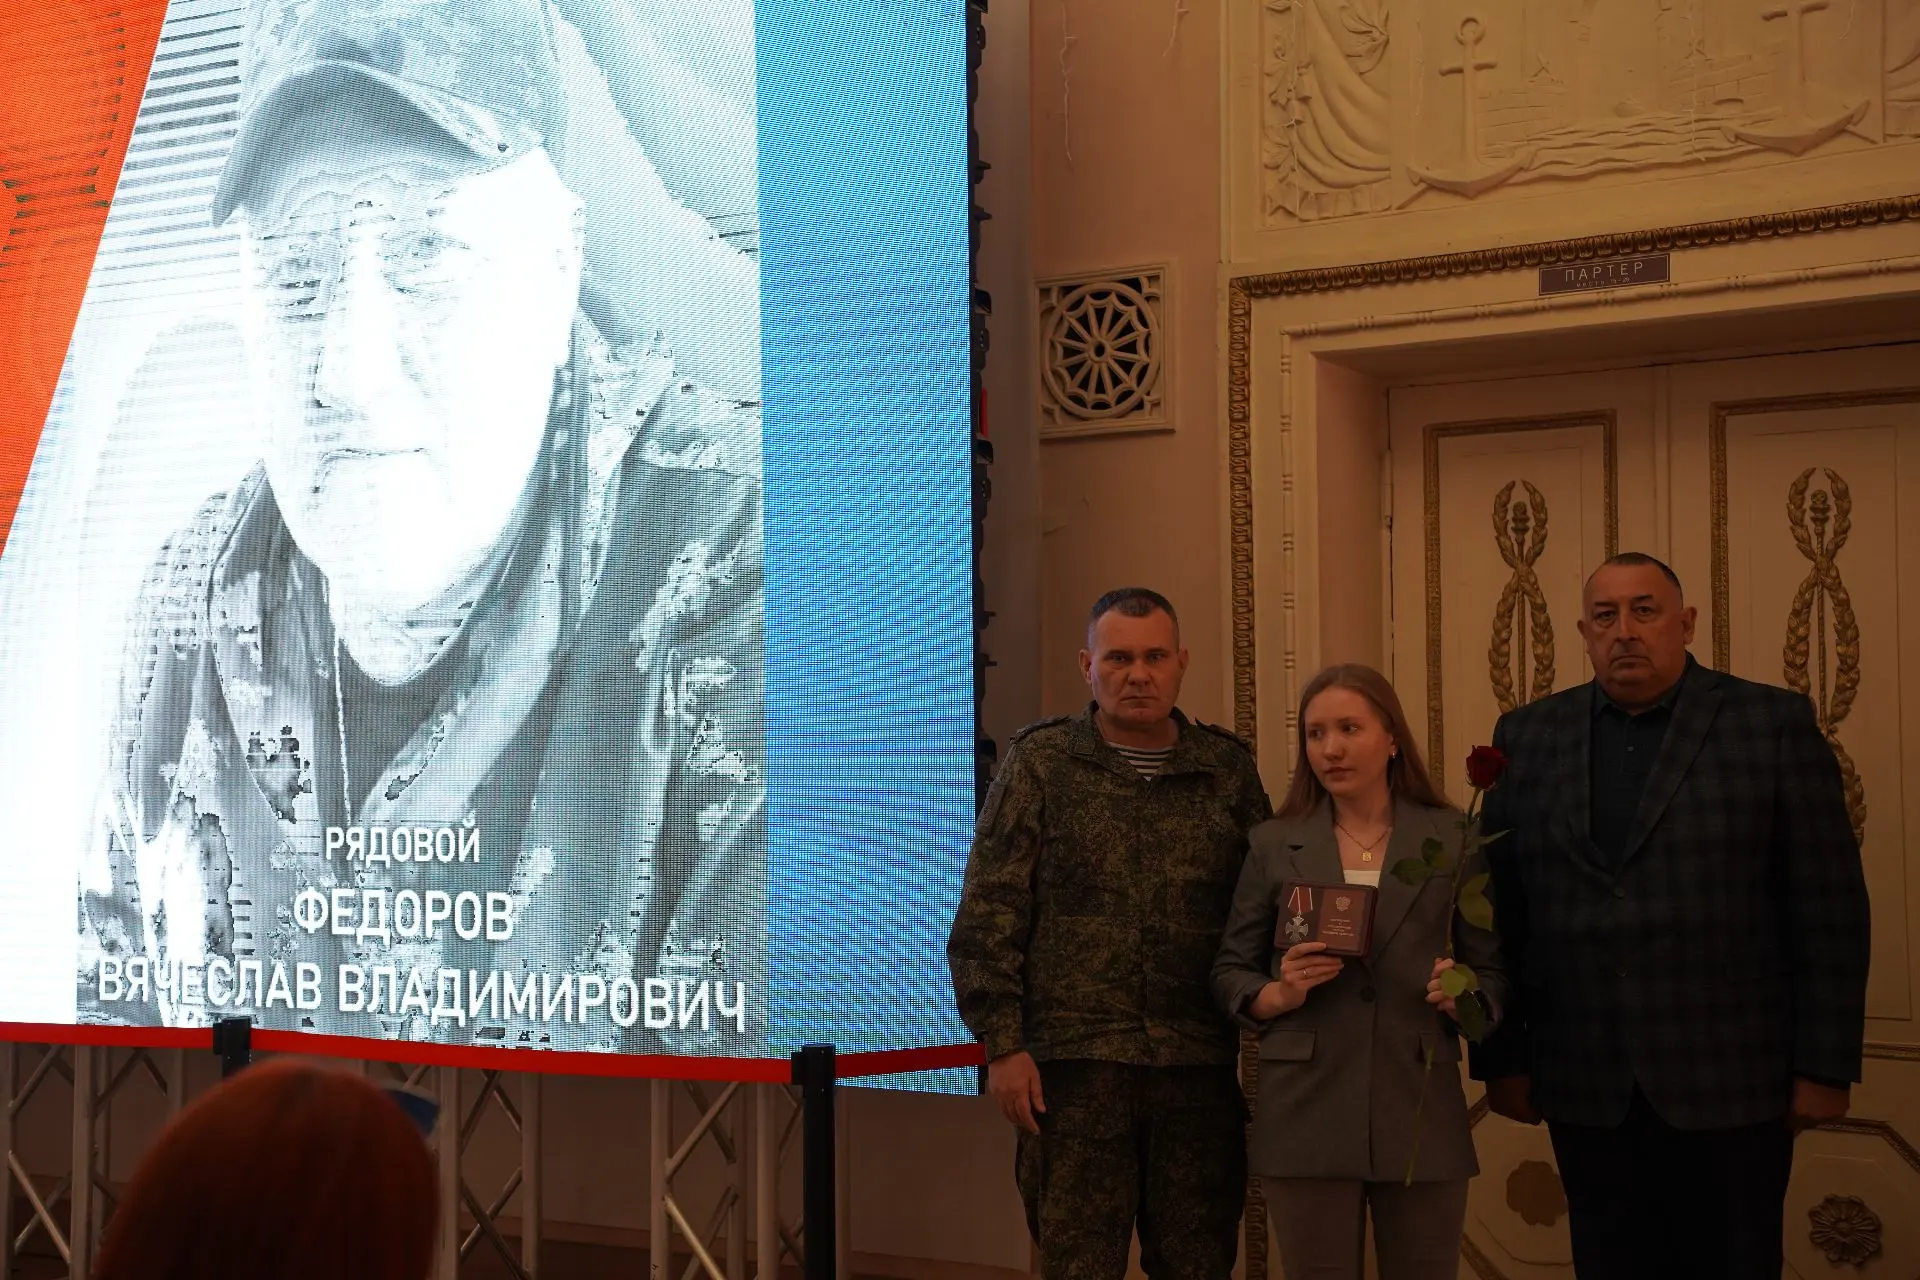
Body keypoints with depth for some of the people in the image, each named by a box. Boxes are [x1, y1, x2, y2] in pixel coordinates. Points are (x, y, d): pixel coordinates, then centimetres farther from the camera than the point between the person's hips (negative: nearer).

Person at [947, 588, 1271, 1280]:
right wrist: (1003, 1045, -7)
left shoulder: (1228, 769, 10)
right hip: (1074, 1064, -2)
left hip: (1199, 1067, 2)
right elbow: (987, 917, 0)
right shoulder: (1039, 762, 4)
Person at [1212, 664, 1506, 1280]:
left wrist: (1466, 999, -13)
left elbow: (1492, 970, 8)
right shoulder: (1274, 845, 6)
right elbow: (1228, 972, 8)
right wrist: (1277, 995, -12)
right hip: (1307, 1113, 0)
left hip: (1421, 1111, 0)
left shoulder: (1453, 839, 4)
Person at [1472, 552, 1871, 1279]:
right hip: (1586, 1089, 3)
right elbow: (1502, 912, 6)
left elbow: (1829, 909, -4)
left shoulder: (1775, 725, -2)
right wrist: (1502, 1057, 3)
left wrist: (1825, 1066, -7)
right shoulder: (1529, 737, 7)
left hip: (1730, 1082, -2)